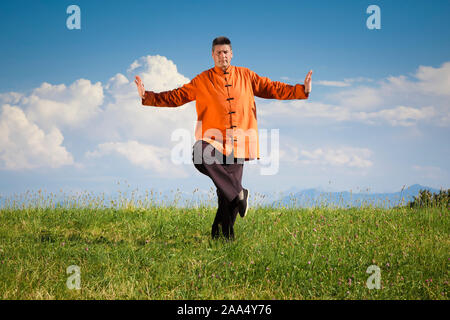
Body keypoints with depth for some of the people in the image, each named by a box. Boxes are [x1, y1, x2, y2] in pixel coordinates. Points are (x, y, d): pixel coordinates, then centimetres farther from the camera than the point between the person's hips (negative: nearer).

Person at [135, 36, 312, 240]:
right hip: (212, 140, -1)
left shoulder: (246, 76, 13)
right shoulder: (202, 81, 8)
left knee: (228, 193, -1)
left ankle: (223, 234, 15)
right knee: (200, 156, -36)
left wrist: (302, 90, 7)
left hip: (236, 143, 1)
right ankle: (239, 193, -24)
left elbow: (272, 88, 16)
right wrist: (147, 97, -4)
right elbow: (175, 97, 8)